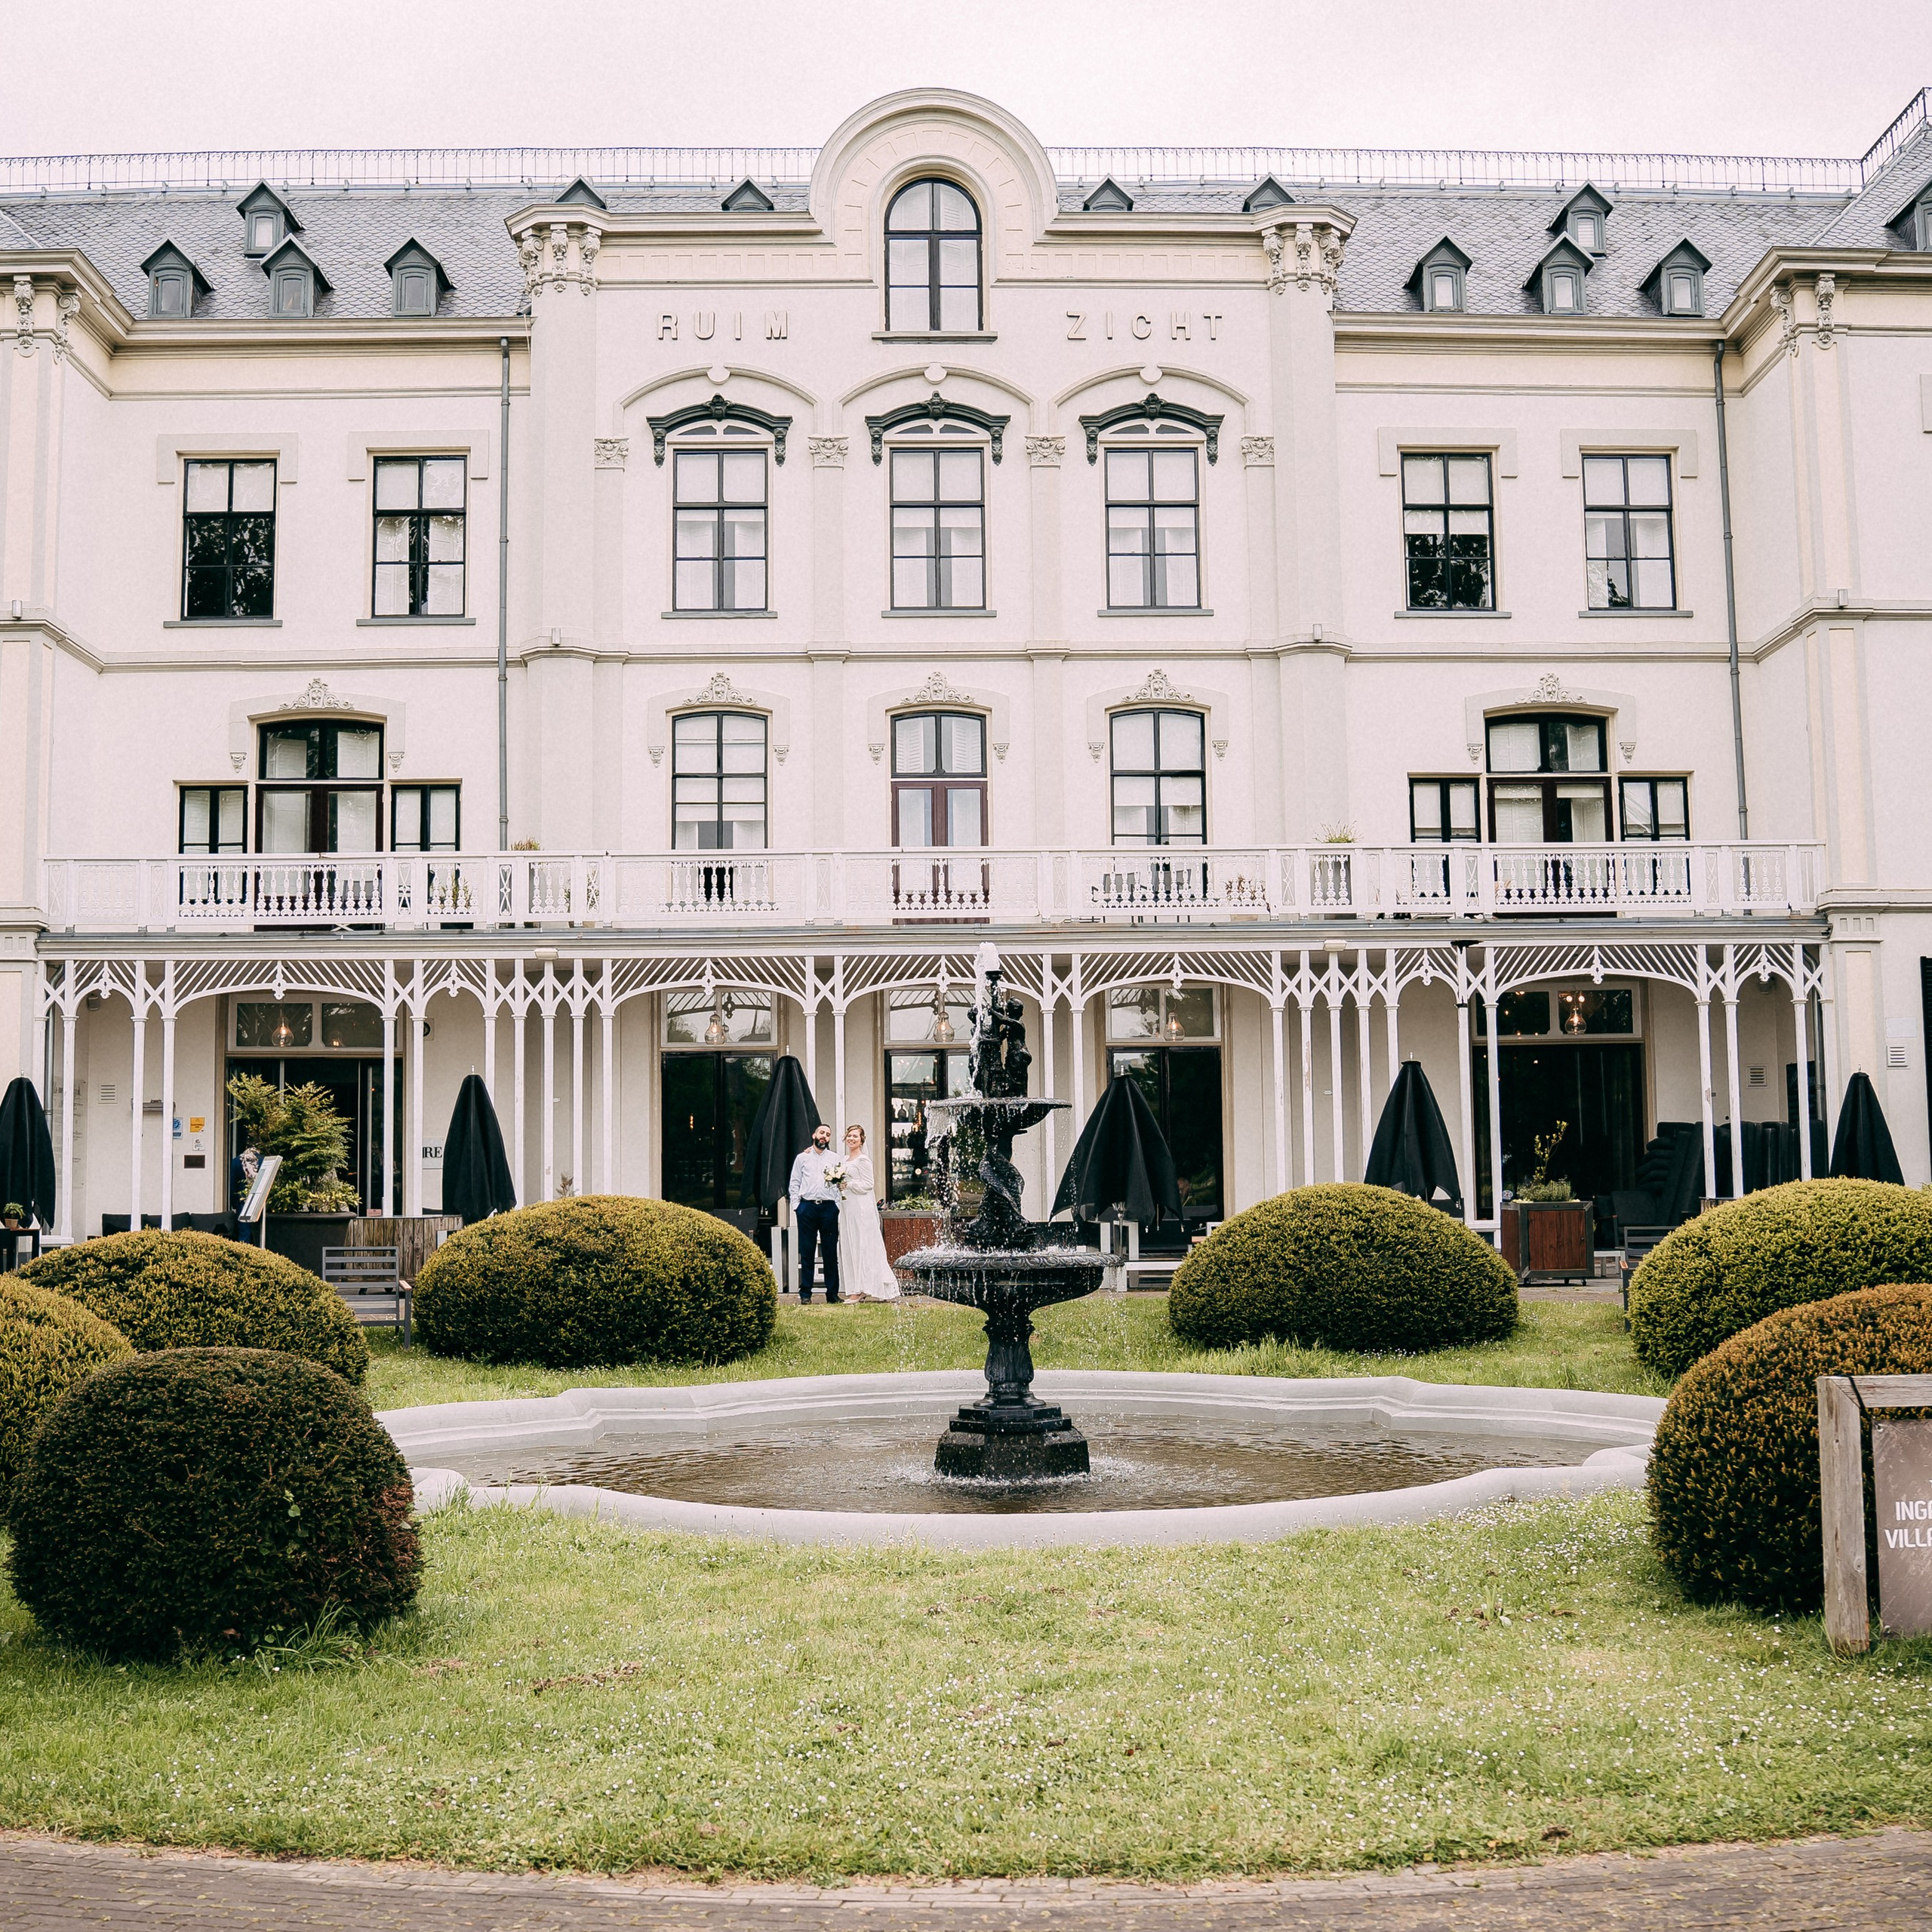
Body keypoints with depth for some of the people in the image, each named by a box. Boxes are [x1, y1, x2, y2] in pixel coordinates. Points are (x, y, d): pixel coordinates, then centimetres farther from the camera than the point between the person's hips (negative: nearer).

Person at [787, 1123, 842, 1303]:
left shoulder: (834, 1159, 12)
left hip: (828, 1207, 0)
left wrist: (836, 1205, -4)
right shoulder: (802, 1158, 12)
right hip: (807, 1207, 0)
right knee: (807, 1252, 2)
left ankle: (832, 1292, 6)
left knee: (831, 1252, 1)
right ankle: (805, 1293, 6)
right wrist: (796, 1206, -1)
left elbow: (841, 1183, 7)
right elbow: (795, 1183, 9)